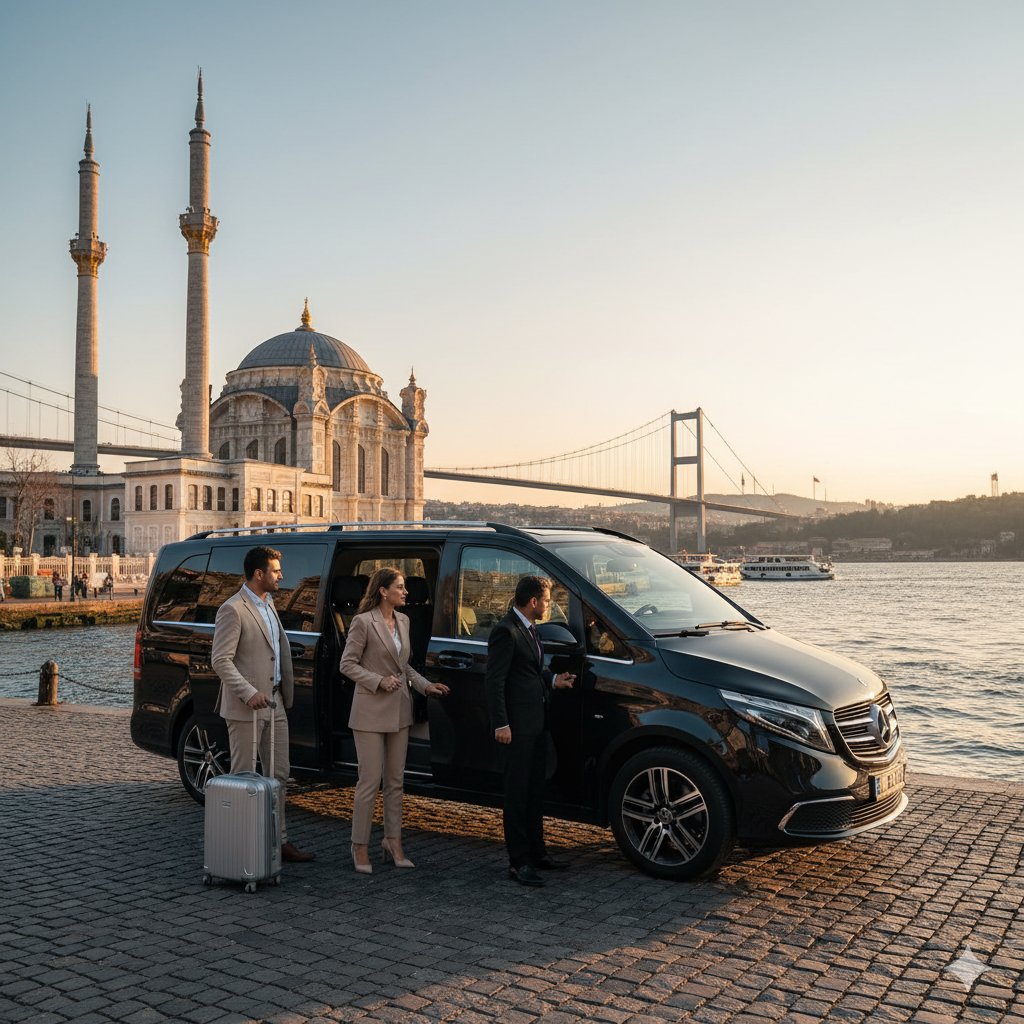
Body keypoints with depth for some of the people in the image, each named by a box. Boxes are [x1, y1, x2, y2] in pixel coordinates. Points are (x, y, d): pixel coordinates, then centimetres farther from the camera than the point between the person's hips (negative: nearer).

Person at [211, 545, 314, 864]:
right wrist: (249, 693, -25)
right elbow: (220, 660, -18)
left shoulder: (269, 604, 14)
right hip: (245, 707, -9)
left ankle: (278, 840, 22)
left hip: (274, 703, 9)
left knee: (278, 775, 13)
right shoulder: (233, 610, -14)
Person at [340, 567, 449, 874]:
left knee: (395, 781, 12)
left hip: (399, 711, 7)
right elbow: (347, 664, -10)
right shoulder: (363, 622, -12)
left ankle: (393, 843, 21)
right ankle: (360, 848, 11)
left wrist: (425, 685, 5)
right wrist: (379, 681, -19)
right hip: (370, 712, -7)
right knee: (370, 782, -2)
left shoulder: (403, 621, 9)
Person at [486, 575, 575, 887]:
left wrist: (553, 680, 8)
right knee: (517, 794, -1)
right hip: (518, 725, -10)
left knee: (535, 791, 17)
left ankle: (536, 852, 29)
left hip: (537, 722, 10)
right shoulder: (505, 631, -15)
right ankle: (519, 862, 7)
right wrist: (500, 724, -21)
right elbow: (495, 681, -18)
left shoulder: (529, 629, 14)